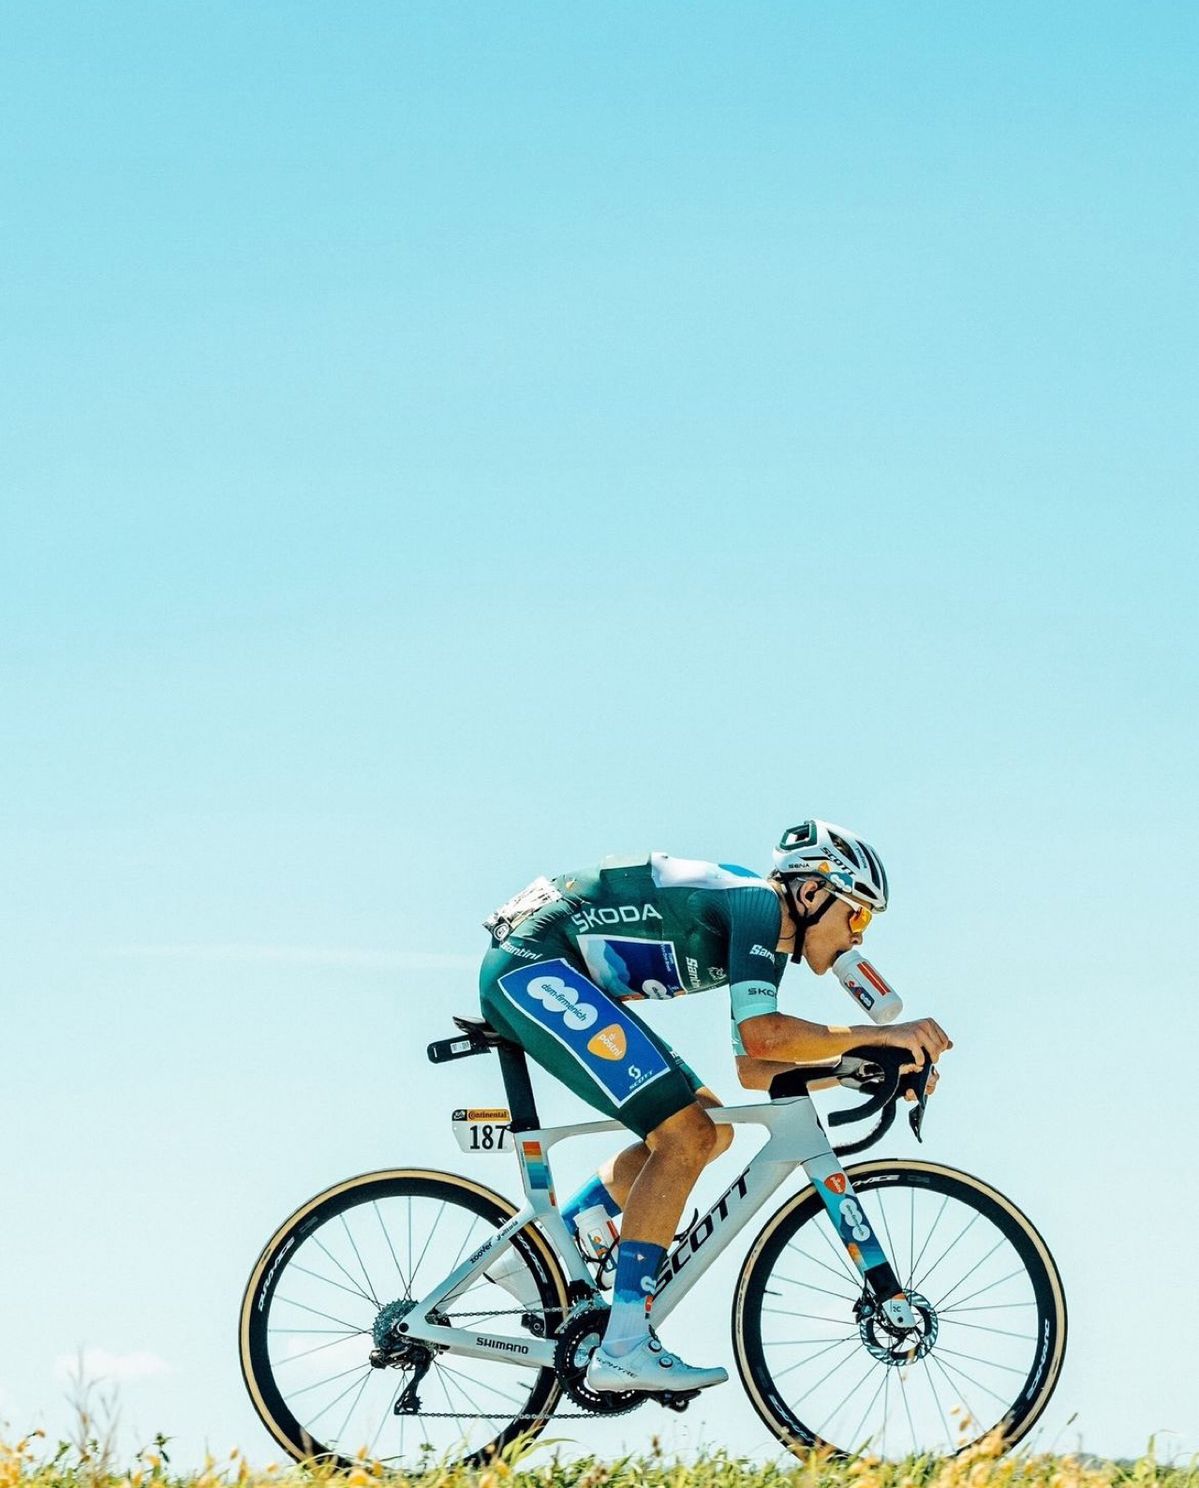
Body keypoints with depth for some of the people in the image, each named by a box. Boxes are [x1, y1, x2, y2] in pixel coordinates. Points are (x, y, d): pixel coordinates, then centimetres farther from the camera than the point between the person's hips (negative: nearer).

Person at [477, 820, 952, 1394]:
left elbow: (753, 1069, 16)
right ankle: (624, 1348, -16)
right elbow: (762, 1035, -26)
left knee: (710, 1126, 10)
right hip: (534, 966, -11)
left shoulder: (767, 936, 16)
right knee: (686, 1135, -16)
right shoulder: (757, 903, -14)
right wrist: (882, 1035, -22)